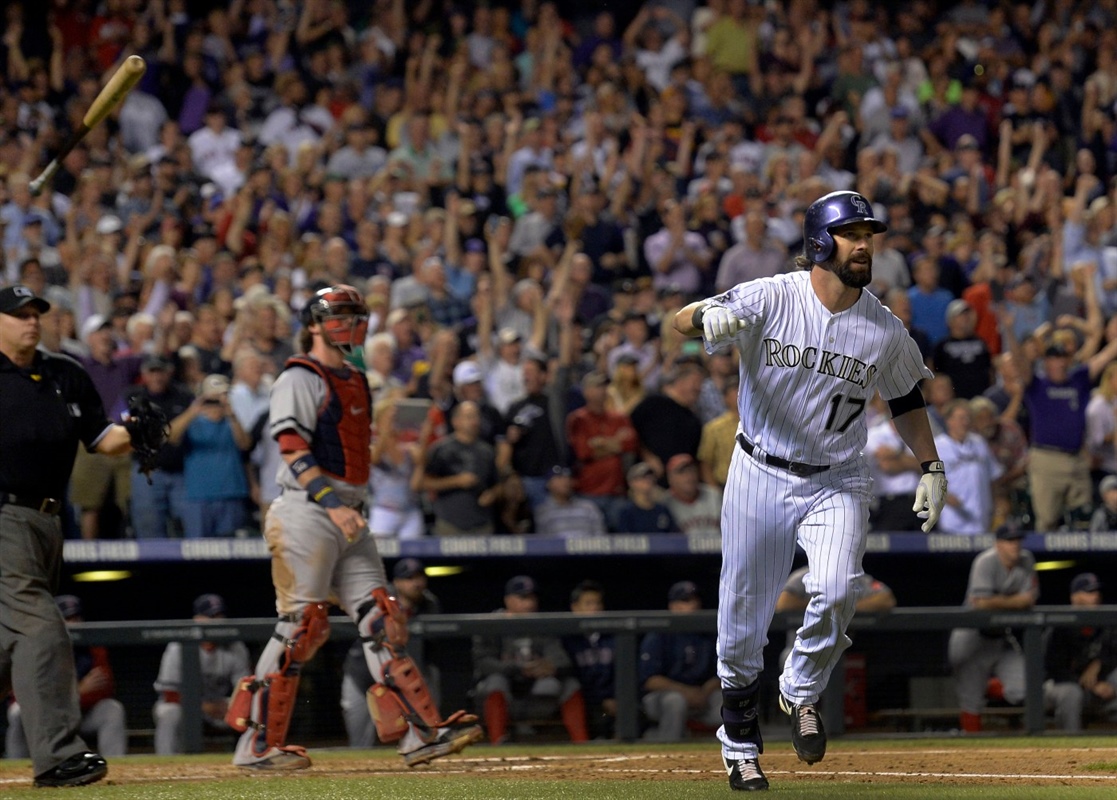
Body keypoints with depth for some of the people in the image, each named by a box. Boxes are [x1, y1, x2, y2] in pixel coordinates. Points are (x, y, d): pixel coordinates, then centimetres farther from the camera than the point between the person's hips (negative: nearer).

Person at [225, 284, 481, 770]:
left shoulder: (355, 382, 20)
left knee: (381, 621, 2)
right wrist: (332, 503, -26)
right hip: (306, 514, -9)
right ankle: (257, 745, -3)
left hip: (349, 518, 9)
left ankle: (420, 733, -2)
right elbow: (293, 452, -17)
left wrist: (355, 509, 18)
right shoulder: (300, 378, -7)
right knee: (300, 626, -9)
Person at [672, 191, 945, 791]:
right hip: (759, 476, -1)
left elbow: (905, 401, 14)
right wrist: (707, 319, -44)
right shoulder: (769, 299, -12)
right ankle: (739, 745, 24)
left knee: (836, 594, -23)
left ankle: (802, 692, 6)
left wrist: (930, 467, 8)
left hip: (836, 485, 1)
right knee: (743, 615, 4)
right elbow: (682, 321, -21)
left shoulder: (885, 331, -3)